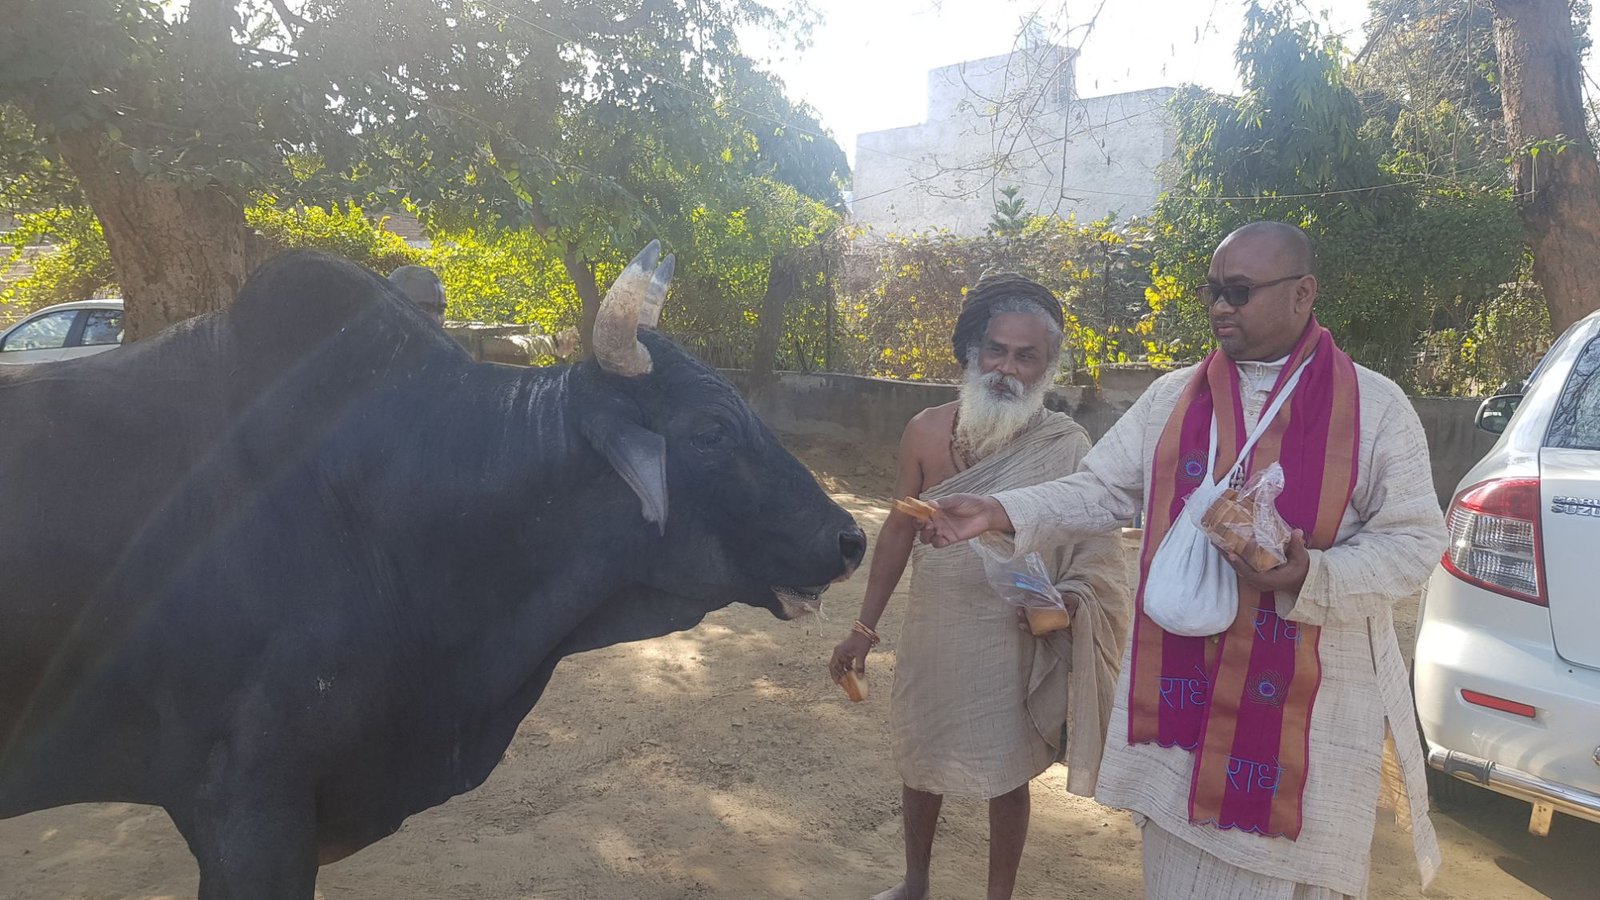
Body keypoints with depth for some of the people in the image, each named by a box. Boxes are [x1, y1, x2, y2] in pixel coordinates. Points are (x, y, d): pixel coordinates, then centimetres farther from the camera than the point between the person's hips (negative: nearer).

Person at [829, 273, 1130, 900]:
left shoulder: (1066, 448, -13)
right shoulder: (928, 432, -6)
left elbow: (1095, 559, -8)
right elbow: (899, 529, 3)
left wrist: (1060, 605, -29)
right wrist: (865, 628, 5)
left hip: (1011, 641, -3)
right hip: (931, 633, 3)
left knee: (1007, 775, 12)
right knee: (920, 758, 19)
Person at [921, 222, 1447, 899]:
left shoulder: (1376, 407, -3)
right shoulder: (1172, 398, 6)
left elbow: (1414, 540, -4)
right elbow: (1100, 492, 6)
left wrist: (1312, 577, -21)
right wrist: (1003, 513, -9)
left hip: (1311, 704, -2)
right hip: (1183, 688, 3)